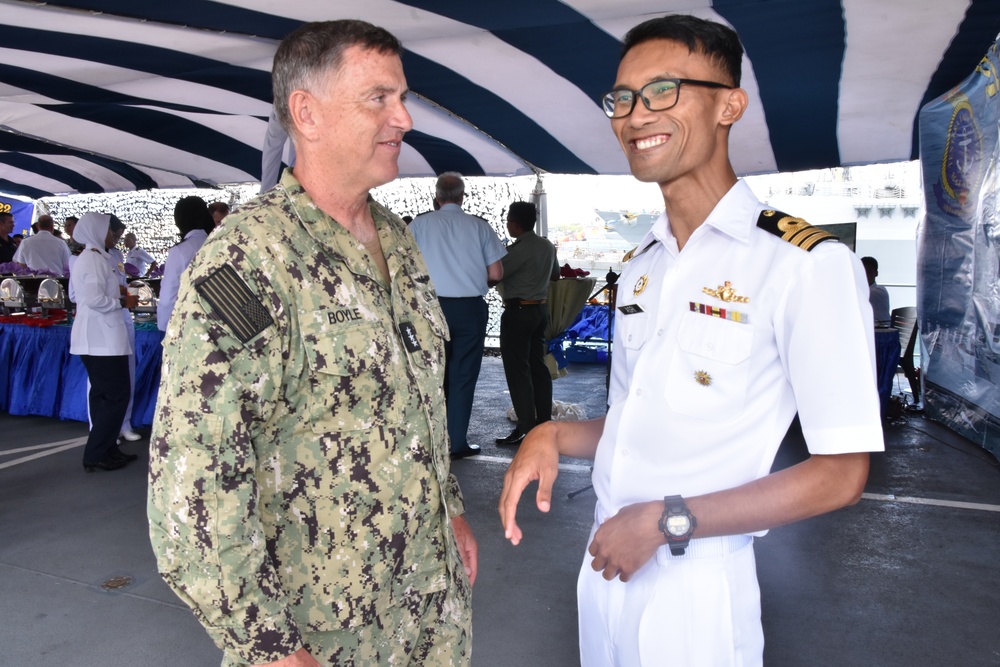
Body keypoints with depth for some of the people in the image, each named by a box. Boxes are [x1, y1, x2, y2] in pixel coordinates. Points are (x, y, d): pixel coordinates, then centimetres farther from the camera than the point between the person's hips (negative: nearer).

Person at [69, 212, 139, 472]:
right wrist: (123, 302, -12)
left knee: (103, 395, 14)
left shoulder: (83, 258, 16)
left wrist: (113, 293, 18)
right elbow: (95, 299, -25)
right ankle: (95, 455, -1)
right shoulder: (96, 259, -15)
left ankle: (107, 449, 21)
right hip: (103, 337, -11)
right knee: (118, 395, -6)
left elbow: (76, 294, 24)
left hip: (93, 336, 11)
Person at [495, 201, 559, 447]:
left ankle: (526, 429, -3)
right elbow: (555, 274, 22)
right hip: (541, 309, 9)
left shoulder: (518, 249, -19)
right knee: (538, 366, 14)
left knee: (517, 370, -4)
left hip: (518, 311, -8)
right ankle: (544, 422, 20)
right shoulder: (547, 246, 8)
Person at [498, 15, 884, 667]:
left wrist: (665, 520, -17)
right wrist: (553, 436, -3)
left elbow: (840, 474, -15)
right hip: (606, 559, 7)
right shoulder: (641, 265, 8)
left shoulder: (807, 264, -15)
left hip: (695, 584, -6)